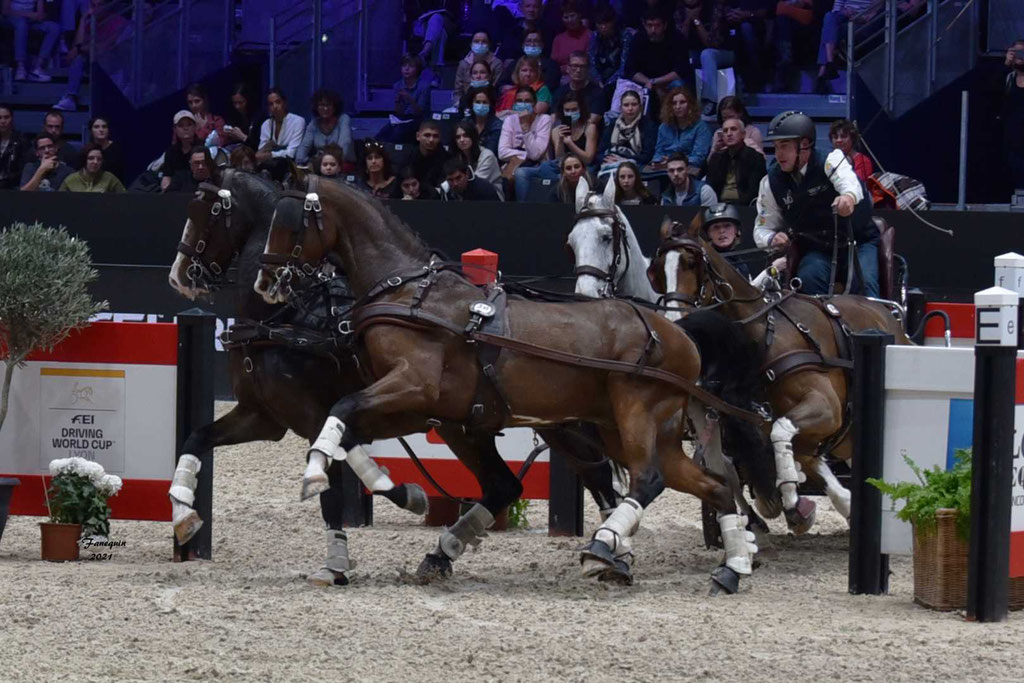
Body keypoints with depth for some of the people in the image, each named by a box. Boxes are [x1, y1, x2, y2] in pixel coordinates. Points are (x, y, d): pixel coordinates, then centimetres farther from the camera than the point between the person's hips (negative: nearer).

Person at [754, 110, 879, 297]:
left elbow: (849, 182, -37)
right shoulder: (772, 183, -1)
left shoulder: (831, 161, -13)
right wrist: (773, 239, -19)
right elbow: (762, 229, 7)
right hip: (817, 251, 3)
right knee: (808, 278, -29)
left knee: (863, 284, -29)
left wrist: (849, 197, -63)